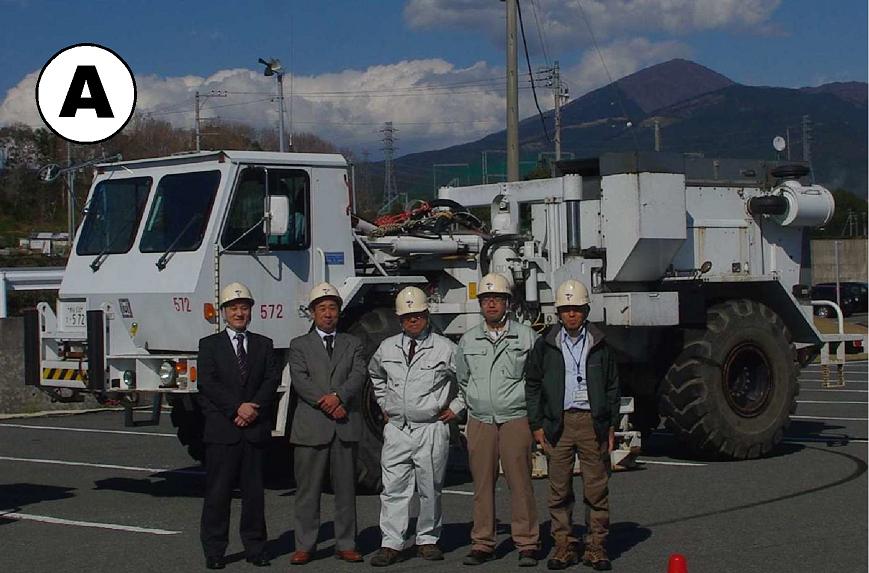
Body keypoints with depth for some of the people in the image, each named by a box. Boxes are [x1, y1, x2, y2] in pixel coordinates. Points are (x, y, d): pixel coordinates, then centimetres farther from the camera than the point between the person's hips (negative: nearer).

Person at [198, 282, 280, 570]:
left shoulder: (264, 345, 14)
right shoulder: (210, 345, 7)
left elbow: (272, 380, 3)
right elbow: (208, 383, -5)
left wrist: (254, 408, -12)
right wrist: (238, 408, -15)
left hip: (255, 428, 2)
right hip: (222, 429, -2)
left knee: (254, 491, 5)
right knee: (218, 491, -1)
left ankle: (255, 548, 12)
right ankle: (214, 551, 5)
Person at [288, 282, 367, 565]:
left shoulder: (352, 344, 15)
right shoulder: (299, 345, 10)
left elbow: (358, 375, 0)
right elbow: (300, 380, -3)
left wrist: (339, 396, -17)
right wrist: (326, 404, -15)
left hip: (346, 426, 2)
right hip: (311, 426, -2)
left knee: (345, 488, 5)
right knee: (308, 489, 0)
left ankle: (345, 544, 11)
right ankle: (304, 545, 5)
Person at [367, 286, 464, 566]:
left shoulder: (445, 348, 0)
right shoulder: (387, 348, 10)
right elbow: (375, 375, 30)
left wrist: (455, 408, 1)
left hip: (432, 430, -2)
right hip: (396, 429, 2)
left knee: (430, 490, 5)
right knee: (393, 489, -2)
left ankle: (428, 540, 16)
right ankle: (391, 544, -1)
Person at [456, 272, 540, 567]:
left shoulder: (526, 337, 4)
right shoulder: (468, 340, 11)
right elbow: (462, 379, 23)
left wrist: (530, 409, 9)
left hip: (516, 419, -2)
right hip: (480, 421, 3)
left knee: (520, 482, -5)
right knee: (482, 484, 3)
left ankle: (527, 544, 0)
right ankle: (482, 544, 8)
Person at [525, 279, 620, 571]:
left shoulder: (599, 344, 9)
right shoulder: (545, 345, 7)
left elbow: (612, 386, 12)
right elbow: (532, 386, 9)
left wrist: (612, 425, 7)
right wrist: (537, 424, 3)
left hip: (593, 422, 0)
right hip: (559, 423, 0)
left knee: (597, 489, 1)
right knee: (559, 490, 2)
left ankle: (596, 548, 8)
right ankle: (564, 547, 10)